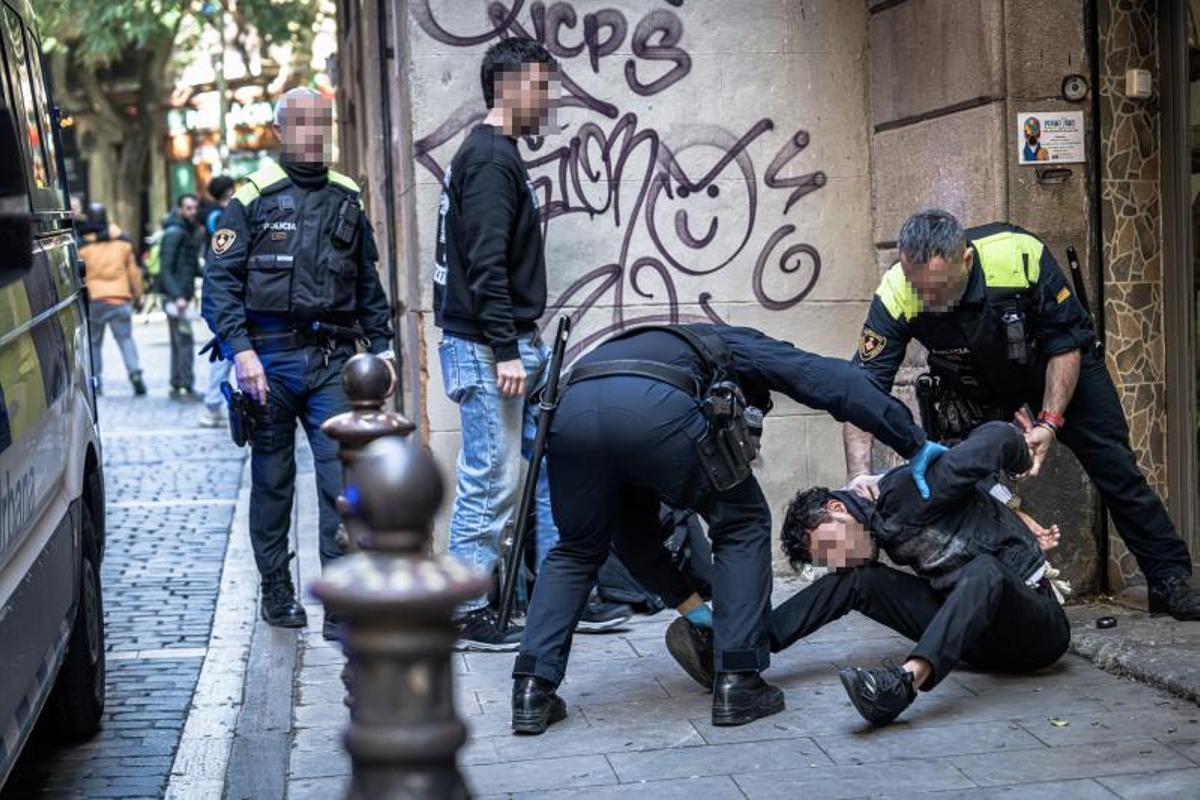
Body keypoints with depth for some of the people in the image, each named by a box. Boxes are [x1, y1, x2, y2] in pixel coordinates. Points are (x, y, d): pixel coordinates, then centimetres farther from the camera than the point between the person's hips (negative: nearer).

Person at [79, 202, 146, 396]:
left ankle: (95, 381, 11)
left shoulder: (82, 244, -3)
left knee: (93, 341, 11)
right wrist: (137, 293, 18)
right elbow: (133, 270, 10)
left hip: (94, 299, -1)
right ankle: (135, 372, -14)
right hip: (120, 297, 1)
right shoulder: (123, 241, 6)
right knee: (125, 338, 5)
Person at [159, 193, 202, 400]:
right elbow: (166, 268, -19)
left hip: (182, 295, 10)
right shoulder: (174, 232, -12)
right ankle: (187, 387, -10)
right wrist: (177, 296, -27)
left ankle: (176, 386, 19)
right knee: (185, 341, -11)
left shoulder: (189, 232, 17)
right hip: (175, 296, -10)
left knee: (179, 342, 13)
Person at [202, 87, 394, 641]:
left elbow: (369, 284, 20)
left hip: (332, 357, 2)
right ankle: (276, 592, 23)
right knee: (272, 480, 8)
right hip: (271, 356, -2)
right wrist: (240, 350, -15)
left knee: (345, 478, -7)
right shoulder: (253, 198, 1)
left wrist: (382, 346, 12)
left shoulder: (347, 200, 13)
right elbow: (220, 281, -4)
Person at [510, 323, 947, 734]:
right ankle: (737, 683, 17)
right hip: (656, 406, -5)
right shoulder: (741, 346, 36)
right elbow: (832, 380, 18)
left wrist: (689, 602, 43)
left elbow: (635, 531, 42)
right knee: (742, 527, 19)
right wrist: (914, 444, 19)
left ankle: (534, 690, 17)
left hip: (573, 408, 5)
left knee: (577, 550, 29)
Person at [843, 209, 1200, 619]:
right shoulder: (894, 297, -34)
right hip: (977, 386, 1)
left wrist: (1050, 422, -30)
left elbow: (1066, 346, -23)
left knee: (1114, 466, 0)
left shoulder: (1020, 255, -38)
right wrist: (860, 475, -41)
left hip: (1061, 367, -1)